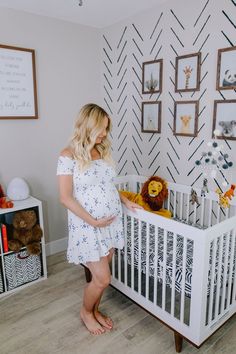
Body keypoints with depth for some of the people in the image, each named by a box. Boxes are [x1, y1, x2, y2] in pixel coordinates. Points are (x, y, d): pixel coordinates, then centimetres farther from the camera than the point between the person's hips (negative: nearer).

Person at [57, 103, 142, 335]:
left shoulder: (103, 151, 6)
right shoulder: (69, 155, -14)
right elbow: (65, 197, -16)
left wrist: (125, 201, 4)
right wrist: (93, 221, -18)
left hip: (112, 222, 6)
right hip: (87, 226, -6)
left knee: (100, 276, 17)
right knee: (102, 278, 1)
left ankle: (95, 310, 42)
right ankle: (85, 312, 32)